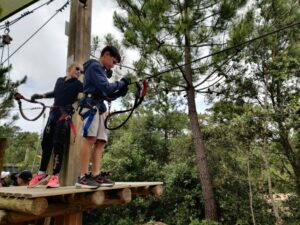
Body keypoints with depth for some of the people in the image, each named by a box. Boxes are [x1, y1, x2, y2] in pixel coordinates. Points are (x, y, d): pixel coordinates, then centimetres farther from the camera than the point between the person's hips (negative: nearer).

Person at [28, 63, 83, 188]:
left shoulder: (78, 84, 2)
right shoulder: (59, 80, 16)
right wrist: (40, 96, 38)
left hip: (65, 114, -5)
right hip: (54, 112, 5)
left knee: (58, 144, -11)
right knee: (46, 143, 5)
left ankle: (55, 176, -5)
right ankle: (41, 174, 17)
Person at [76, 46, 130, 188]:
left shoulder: (101, 70, 28)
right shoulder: (95, 66, -1)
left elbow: (107, 95, 24)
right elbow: (106, 88, -15)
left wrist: (121, 92, 9)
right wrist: (121, 82, -2)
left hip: (98, 108, 10)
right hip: (91, 105, -10)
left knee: (100, 142, 1)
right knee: (90, 138, -19)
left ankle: (96, 175, 0)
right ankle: (83, 177, -19)